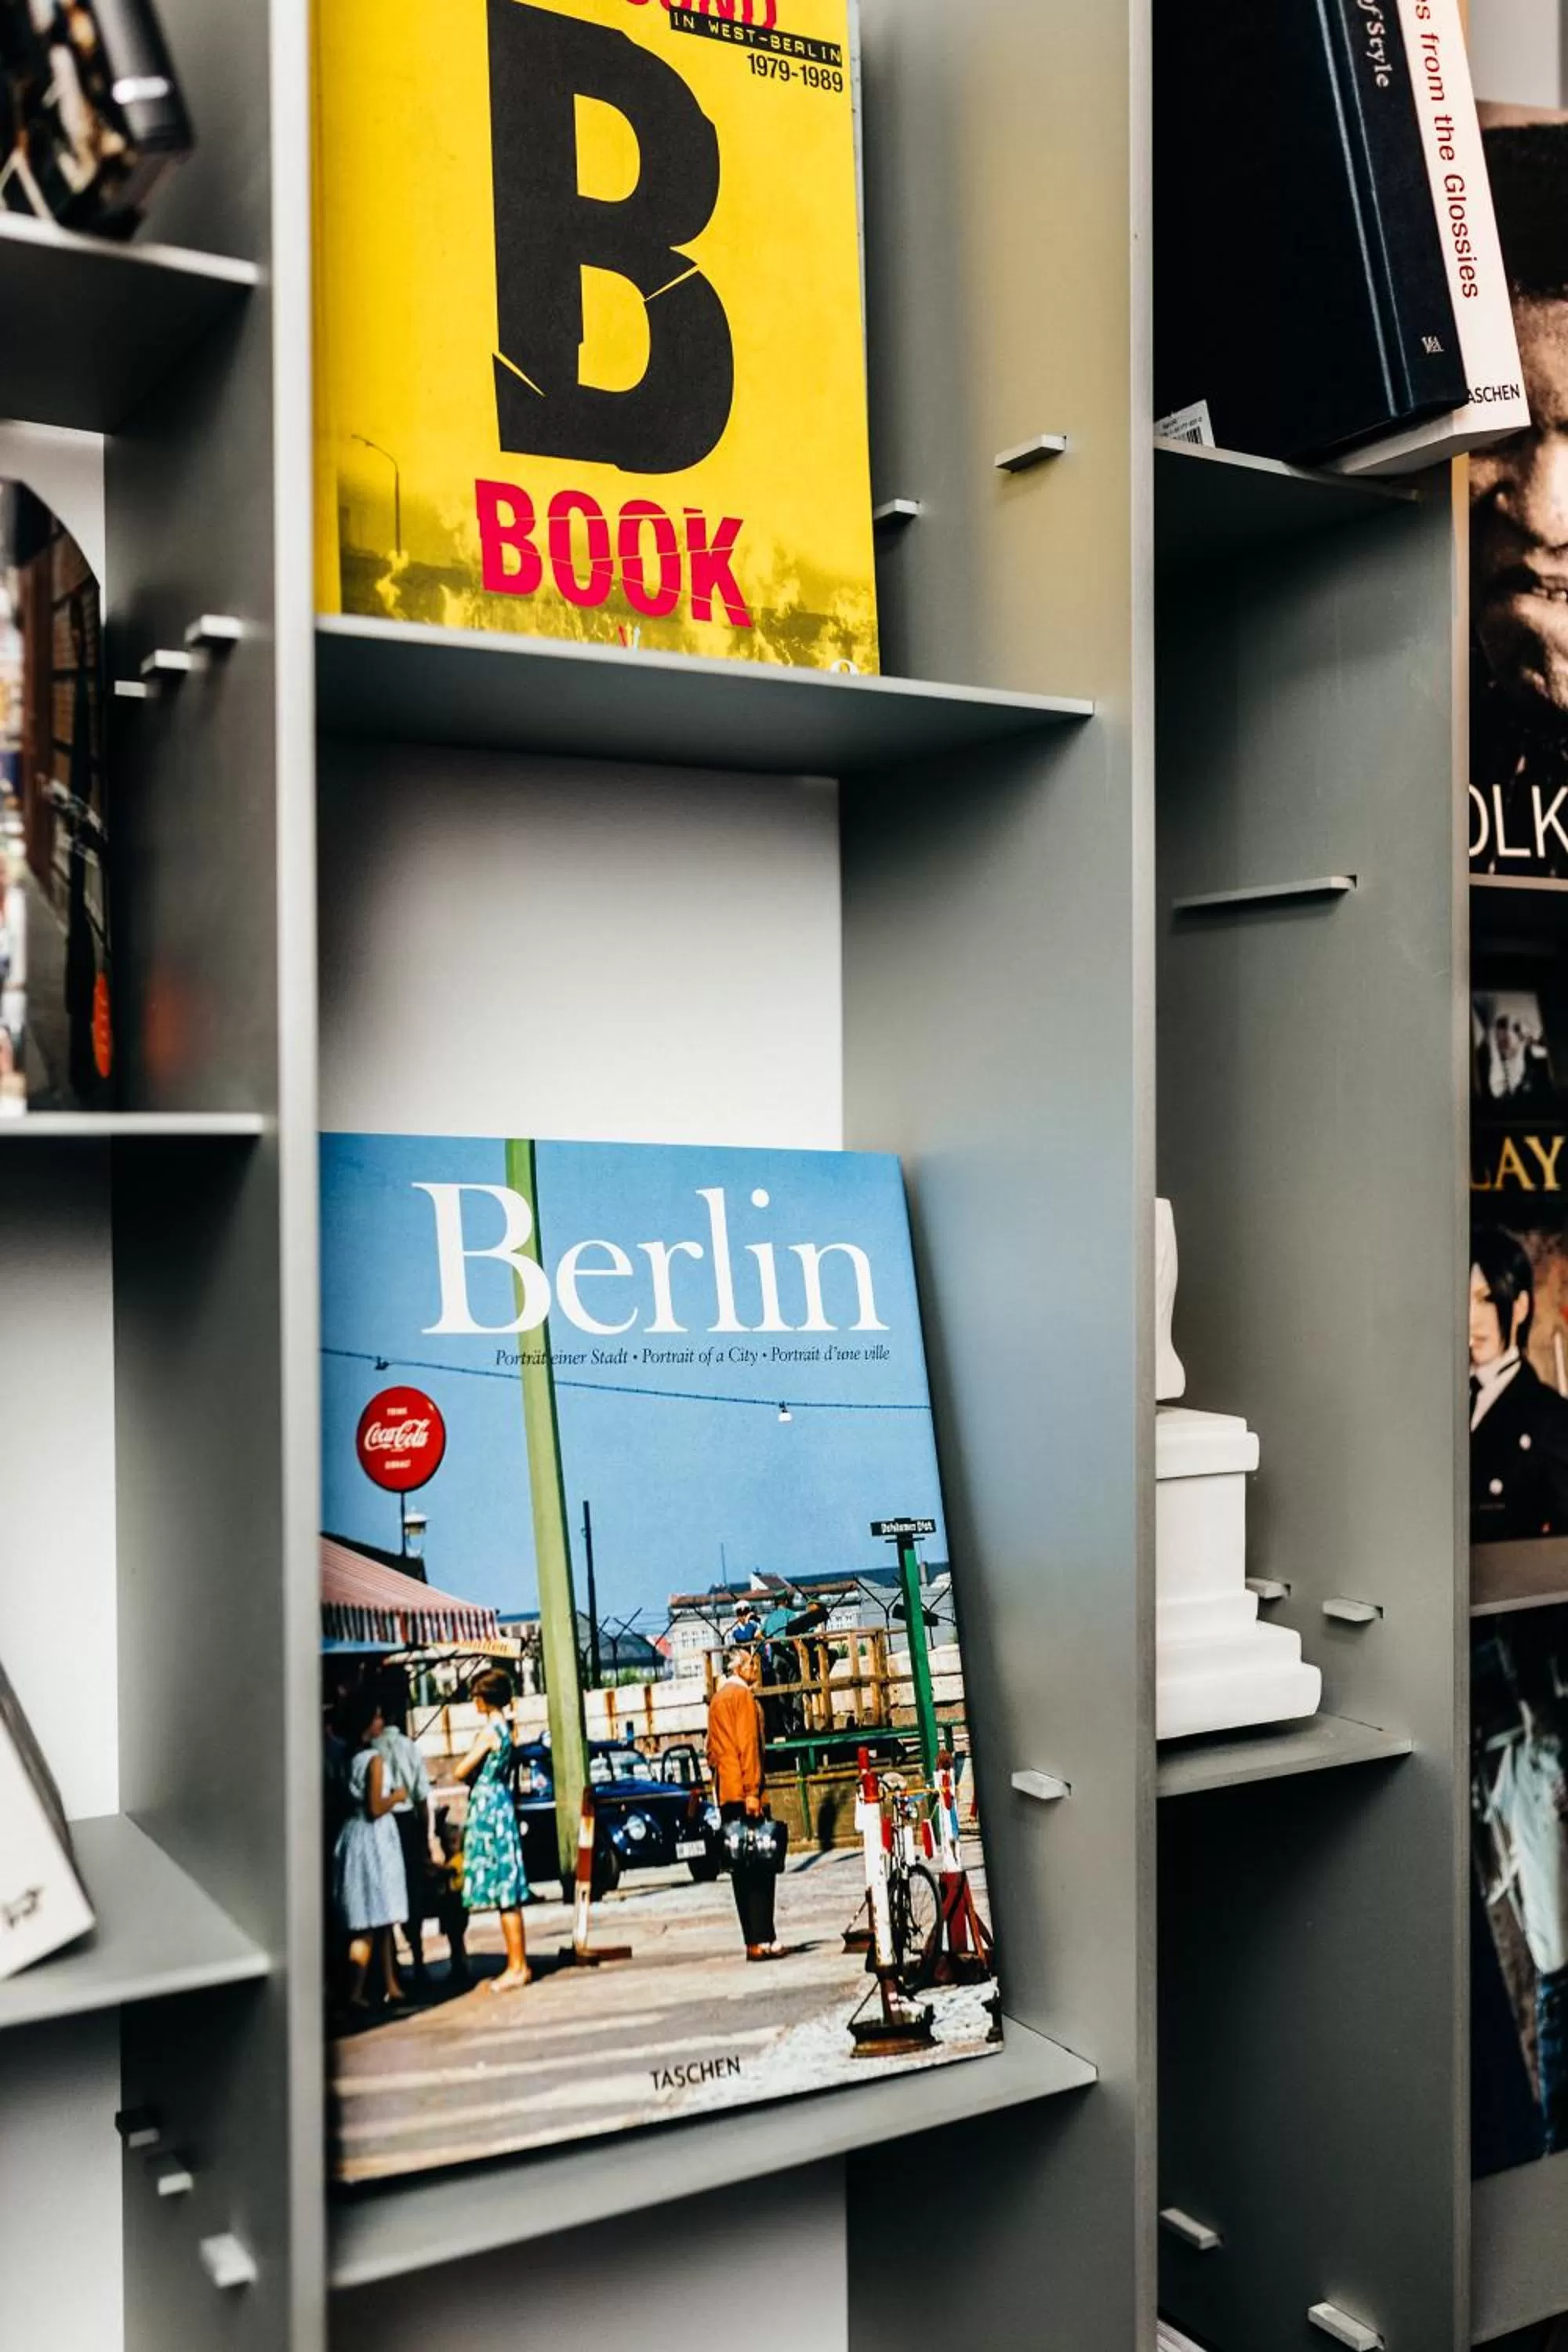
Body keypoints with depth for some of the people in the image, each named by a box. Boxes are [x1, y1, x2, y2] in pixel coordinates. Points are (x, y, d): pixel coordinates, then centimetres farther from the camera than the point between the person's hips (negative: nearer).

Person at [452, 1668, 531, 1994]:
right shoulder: (505, 1727, 12)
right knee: (507, 1893, 12)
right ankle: (518, 1964, 16)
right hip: (500, 1805, 9)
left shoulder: (491, 1729, -14)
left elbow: (462, 1771, -13)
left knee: (504, 1894, -5)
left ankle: (517, 1968, -2)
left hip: (488, 1808, -9)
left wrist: (473, 1776, 6)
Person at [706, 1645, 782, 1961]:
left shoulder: (717, 1698, 19)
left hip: (725, 1793, 9)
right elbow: (748, 1745, -16)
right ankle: (761, 1940, -13)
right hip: (743, 1792, -9)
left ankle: (754, 1940, 8)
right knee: (760, 1867, -9)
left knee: (742, 1869, 8)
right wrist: (752, 1791, -19)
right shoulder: (742, 1695, -8)